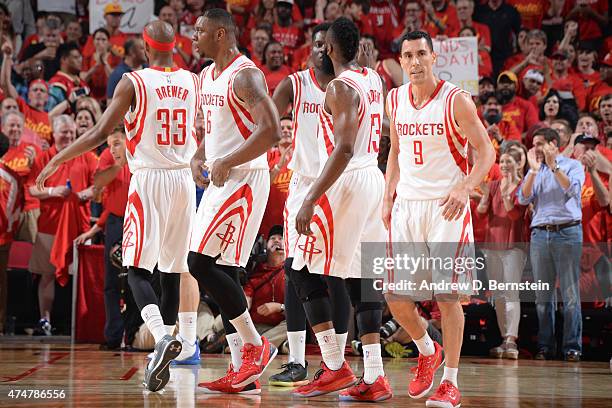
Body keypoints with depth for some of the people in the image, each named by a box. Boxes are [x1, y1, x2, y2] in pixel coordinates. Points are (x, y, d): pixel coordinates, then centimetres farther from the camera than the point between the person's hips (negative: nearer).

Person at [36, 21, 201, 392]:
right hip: (184, 179, 4)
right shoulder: (194, 82, 6)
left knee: (137, 270, -3)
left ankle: (163, 337, -27)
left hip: (149, 180, -4)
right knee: (172, 271, 11)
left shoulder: (133, 82, -6)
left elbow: (100, 133, -9)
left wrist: (57, 160, 0)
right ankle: (161, 358, 13)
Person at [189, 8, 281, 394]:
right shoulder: (207, 76, 15)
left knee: (201, 264, -14)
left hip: (244, 180, -10)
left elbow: (272, 131, -25)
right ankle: (243, 374, 10)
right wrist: (198, 158, 10)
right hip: (220, 182, 10)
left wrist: (225, 162, -22)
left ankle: (256, 344, -3)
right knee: (223, 273, 7)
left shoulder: (245, 75, -15)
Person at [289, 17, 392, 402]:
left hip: (345, 182, -8)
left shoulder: (341, 86, -14)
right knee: (363, 275, 8)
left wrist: (310, 201, -24)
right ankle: (374, 377, 4)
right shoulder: (375, 80, 11)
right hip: (374, 179, 9)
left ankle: (335, 366, -4)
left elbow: (343, 149, -23)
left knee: (305, 271, 0)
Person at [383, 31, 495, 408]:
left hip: (447, 206, -5)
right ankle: (427, 352, 28)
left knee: (447, 295, -7)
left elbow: (486, 151, -8)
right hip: (407, 206, 5)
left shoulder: (456, 101, -9)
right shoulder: (395, 100, 7)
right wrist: (388, 196, 10)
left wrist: (464, 188, -24)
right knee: (397, 298, 0)